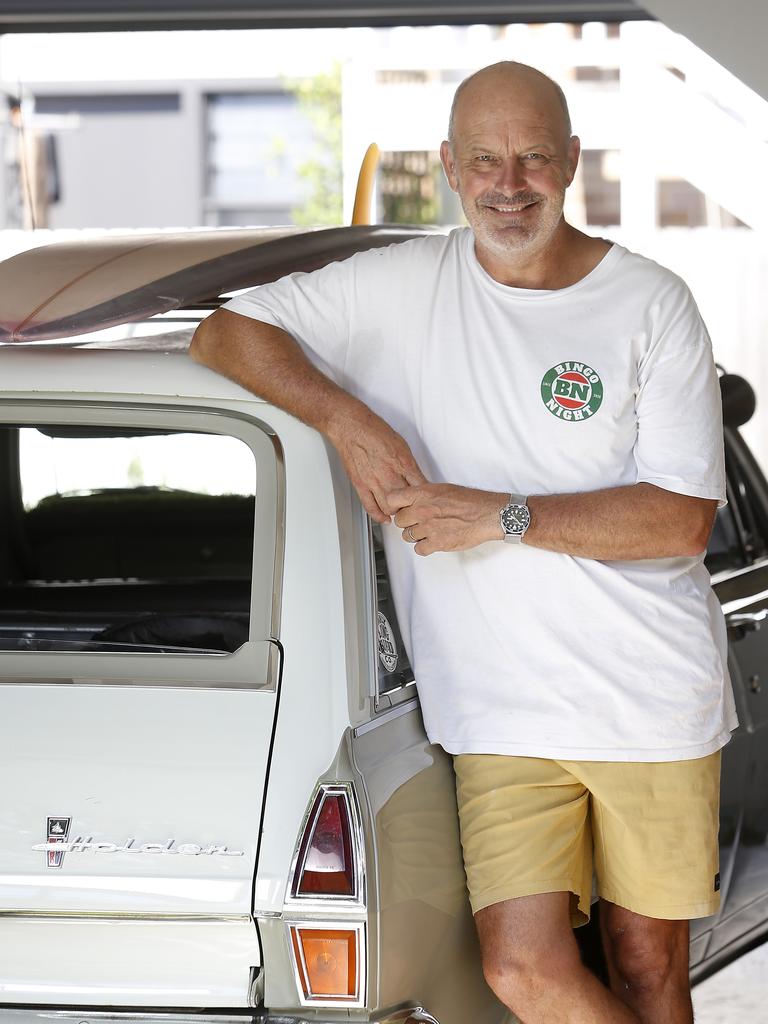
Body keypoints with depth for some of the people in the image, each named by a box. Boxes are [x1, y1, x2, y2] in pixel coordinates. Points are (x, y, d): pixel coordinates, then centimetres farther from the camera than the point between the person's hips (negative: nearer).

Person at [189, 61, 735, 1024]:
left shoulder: (651, 304, -2)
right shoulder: (404, 286, 3)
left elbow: (682, 518, -7)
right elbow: (225, 331, 7)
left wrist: (502, 515, -17)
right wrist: (347, 419, -10)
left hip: (655, 699, 0)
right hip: (502, 709, 1)